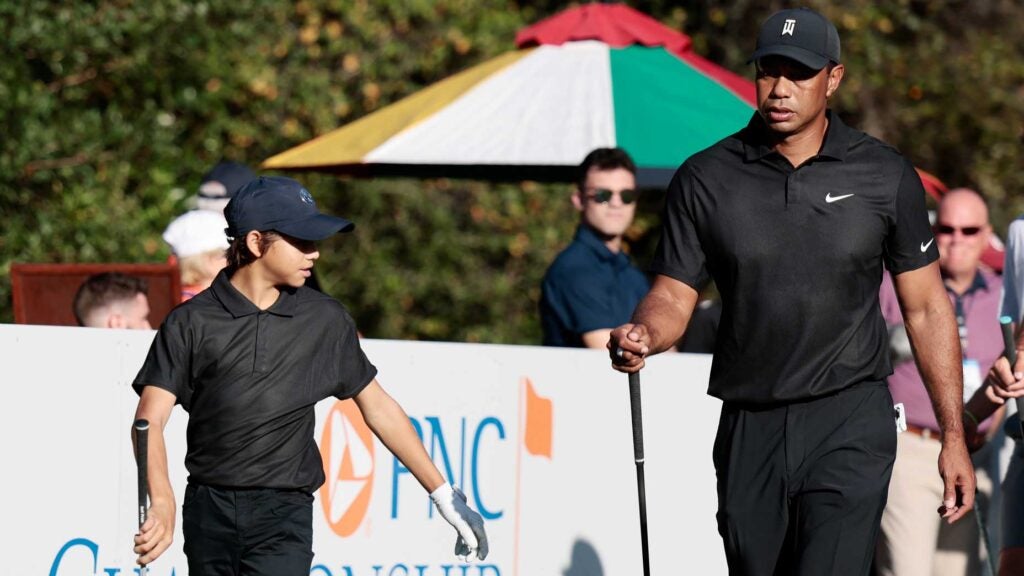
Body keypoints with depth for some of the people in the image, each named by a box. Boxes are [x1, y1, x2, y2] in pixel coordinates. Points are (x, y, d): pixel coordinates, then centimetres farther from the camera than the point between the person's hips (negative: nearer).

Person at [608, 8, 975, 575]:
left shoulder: (885, 176, 1)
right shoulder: (704, 179, 3)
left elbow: (926, 306, 7)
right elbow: (673, 296, 5)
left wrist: (953, 436, 4)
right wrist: (642, 334, -20)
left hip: (850, 426, -3)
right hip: (749, 429, 3)